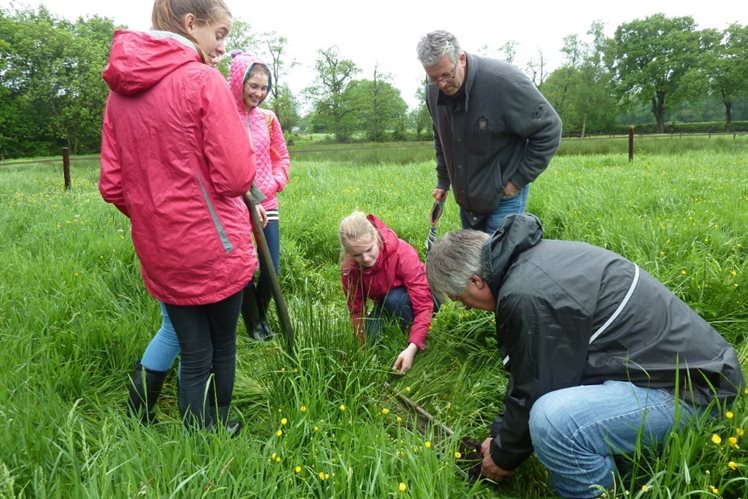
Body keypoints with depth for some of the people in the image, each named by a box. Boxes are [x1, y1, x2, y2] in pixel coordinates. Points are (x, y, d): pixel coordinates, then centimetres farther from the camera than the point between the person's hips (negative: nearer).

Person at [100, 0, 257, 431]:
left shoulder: (120, 90, 6)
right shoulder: (203, 80, -13)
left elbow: (112, 186, 6)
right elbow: (236, 177, -19)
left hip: (161, 252, 5)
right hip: (215, 248, -5)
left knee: (193, 354, 17)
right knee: (222, 346, 17)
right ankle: (214, 433, 36)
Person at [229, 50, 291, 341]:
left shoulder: (267, 117, 7)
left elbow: (282, 157, 15)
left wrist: (272, 185, -1)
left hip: (266, 205, 4)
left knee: (272, 271, 7)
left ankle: (262, 317, 34)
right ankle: (253, 325, 27)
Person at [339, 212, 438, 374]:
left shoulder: (403, 254, -35)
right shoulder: (348, 267, -23)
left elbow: (423, 306, -37)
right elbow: (356, 310, -14)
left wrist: (412, 348, -48)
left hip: (415, 298, -3)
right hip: (385, 305, 4)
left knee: (394, 299, -35)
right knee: (371, 337, -23)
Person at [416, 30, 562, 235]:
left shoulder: (503, 81, -24)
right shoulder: (433, 92, -4)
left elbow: (549, 128, -16)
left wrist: (519, 180, -14)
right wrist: (443, 181, 15)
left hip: (504, 197, -6)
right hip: (466, 200, 6)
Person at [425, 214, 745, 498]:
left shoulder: (527, 297, -25)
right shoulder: (533, 254, 6)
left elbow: (536, 391, -13)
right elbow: (529, 373, 14)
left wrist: (505, 454, 4)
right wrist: (500, 434, 18)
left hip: (688, 384, -10)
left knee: (554, 421, -31)